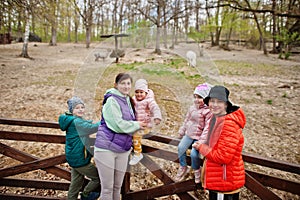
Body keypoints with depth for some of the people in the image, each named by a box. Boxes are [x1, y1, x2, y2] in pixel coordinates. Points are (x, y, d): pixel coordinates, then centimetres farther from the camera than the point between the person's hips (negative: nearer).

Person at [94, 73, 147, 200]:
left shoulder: (128, 101, 13)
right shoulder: (112, 100, -12)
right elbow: (119, 125, -19)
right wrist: (137, 125, -6)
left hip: (122, 150, 7)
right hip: (106, 148, -7)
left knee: (117, 186, 16)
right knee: (107, 188, 4)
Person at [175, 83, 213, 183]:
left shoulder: (208, 111, -18)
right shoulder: (192, 108, 5)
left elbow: (207, 127, -20)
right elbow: (186, 120, 17)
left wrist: (201, 141, -23)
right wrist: (182, 131, 21)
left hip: (198, 137, -6)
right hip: (189, 134, 7)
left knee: (194, 153, -16)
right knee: (181, 147, -4)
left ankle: (197, 170, 14)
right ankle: (183, 167, 18)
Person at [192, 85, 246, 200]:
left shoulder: (229, 125, -25)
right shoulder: (215, 119, 5)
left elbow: (224, 157, -27)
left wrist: (201, 147, -16)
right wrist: (203, 146, -2)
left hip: (225, 181, -9)